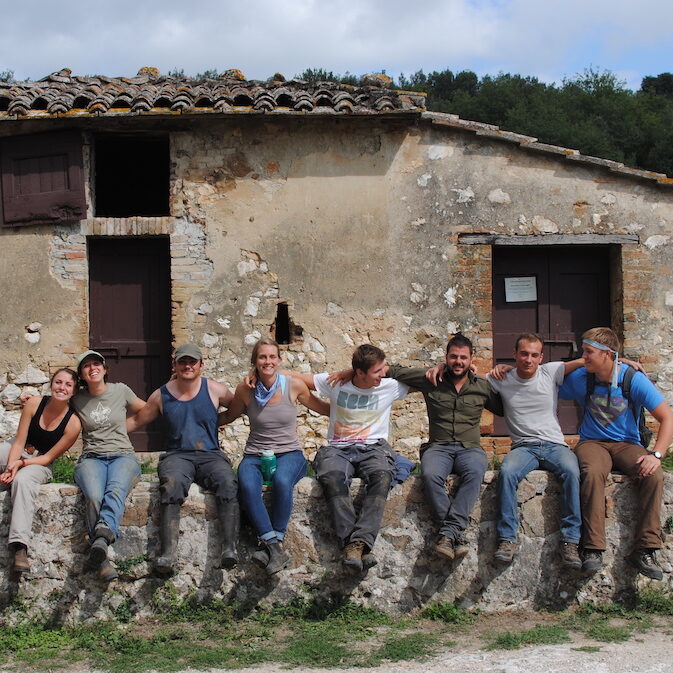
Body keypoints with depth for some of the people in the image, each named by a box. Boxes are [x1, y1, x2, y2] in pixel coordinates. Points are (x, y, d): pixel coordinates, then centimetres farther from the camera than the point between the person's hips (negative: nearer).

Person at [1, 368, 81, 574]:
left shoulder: (73, 423, -14)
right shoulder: (34, 403, -9)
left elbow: (49, 457, -9)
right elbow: (19, 442, -7)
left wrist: (21, 464, -21)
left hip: (39, 463, -3)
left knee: (23, 480, -36)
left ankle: (19, 546, -46)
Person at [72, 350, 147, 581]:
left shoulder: (120, 391, 11)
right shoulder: (76, 400, 13)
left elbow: (146, 410, 26)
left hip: (122, 456, 0)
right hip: (91, 458, 1)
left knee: (116, 489, -37)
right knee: (94, 496, -34)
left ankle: (102, 536, -62)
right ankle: (101, 559, -38)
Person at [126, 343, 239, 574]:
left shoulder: (214, 390, 10)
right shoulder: (161, 395, 13)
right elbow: (136, 420, 24)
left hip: (211, 455, 0)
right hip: (177, 455, 0)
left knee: (227, 482, -34)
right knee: (171, 484, -35)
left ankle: (229, 549, -40)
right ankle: (168, 553, -44)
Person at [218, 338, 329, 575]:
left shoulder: (294, 385, -1)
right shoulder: (245, 389, 1)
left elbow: (322, 408, 16)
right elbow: (229, 416, 20)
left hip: (289, 453, -1)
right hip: (255, 455, 1)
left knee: (282, 481, -37)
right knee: (247, 485, -34)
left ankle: (273, 544, -23)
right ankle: (275, 547, -32)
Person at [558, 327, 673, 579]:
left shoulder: (634, 379, -7)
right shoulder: (579, 378, 0)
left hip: (626, 444, 0)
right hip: (592, 442, 0)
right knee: (593, 472, -37)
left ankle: (644, 550, -25)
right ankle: (593, 549, -36)